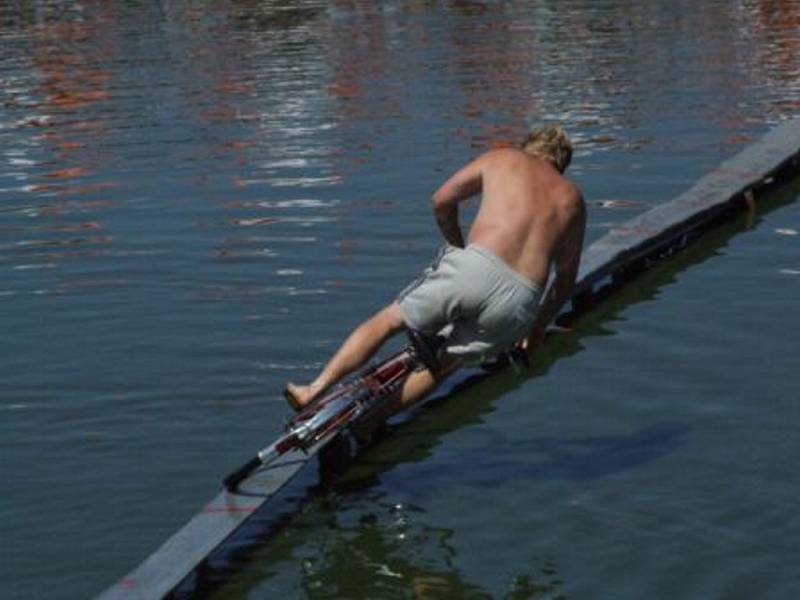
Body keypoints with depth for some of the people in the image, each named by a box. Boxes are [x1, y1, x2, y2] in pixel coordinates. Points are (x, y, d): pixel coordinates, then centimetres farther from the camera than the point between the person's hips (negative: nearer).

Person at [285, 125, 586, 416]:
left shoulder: (504, 158, 20)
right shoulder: (572, 198, 25)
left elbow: (442, 200, 17)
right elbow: (566, 280, 26)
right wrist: (538, 328, 38)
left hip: (475, 267, -2)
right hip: (521, 303, 2)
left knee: (388, 320, 16)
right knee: (444, 362, 17)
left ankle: (314, 390, 14)